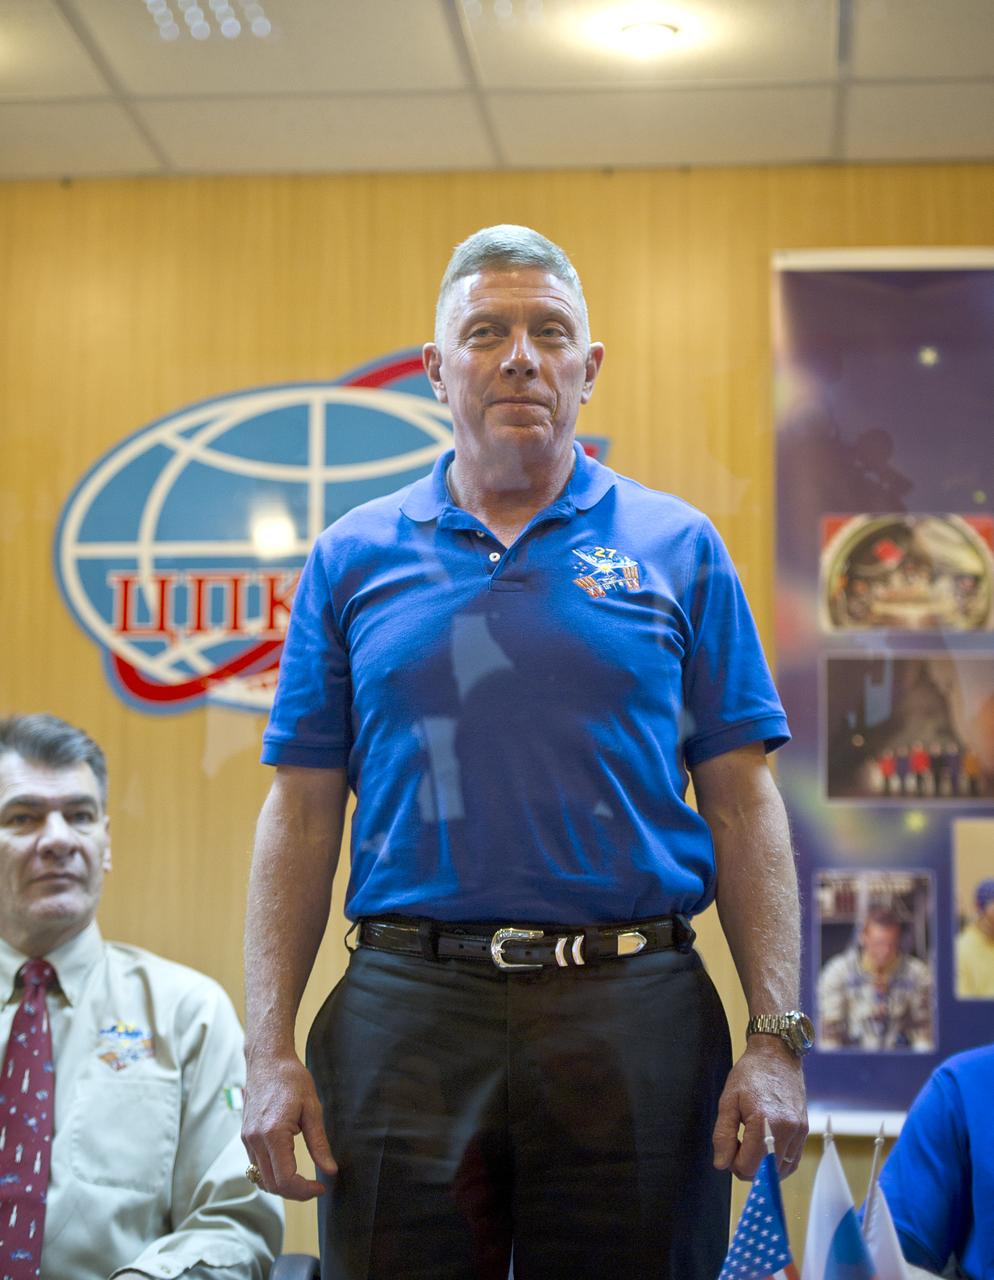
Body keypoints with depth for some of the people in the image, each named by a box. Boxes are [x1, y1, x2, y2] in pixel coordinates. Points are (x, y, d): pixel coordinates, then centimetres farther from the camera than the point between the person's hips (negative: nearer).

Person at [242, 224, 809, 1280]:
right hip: (407, 1013, 1)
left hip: (634, 1012, 0)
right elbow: (302, 814, 6)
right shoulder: (354, 559, 8)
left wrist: (778, 1036, -5)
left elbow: (742, 802, 4)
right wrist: (269, 1052, -2)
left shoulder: (678, 549, 7)